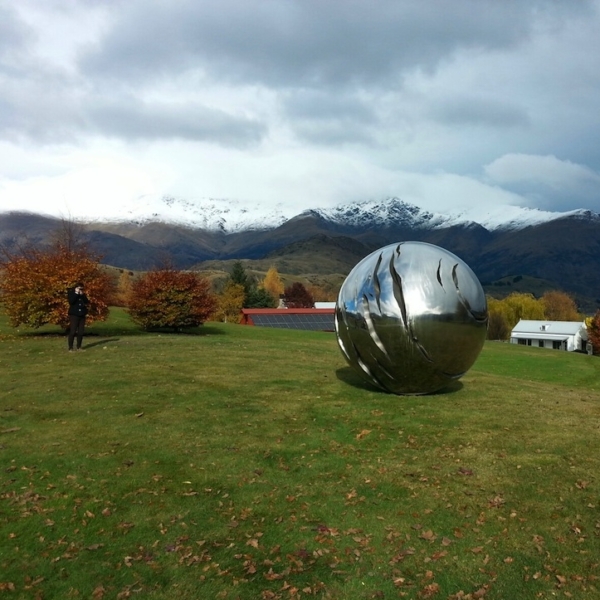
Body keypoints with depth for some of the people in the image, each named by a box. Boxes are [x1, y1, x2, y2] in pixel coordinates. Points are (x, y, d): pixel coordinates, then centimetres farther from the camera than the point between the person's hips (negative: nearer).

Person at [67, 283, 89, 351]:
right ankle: (70, 347, -4)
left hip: (82, 315, 4)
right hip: (74, 315, -4)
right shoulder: (71, 293, 2)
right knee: (72, 331, -8)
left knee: (81, 332, 3)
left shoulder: (83, 294, 13)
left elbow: (87, 302, 0)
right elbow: (71, 301, -17)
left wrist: (82, 295, -8)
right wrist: (76, 294, -14)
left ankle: (79, 346, 13)